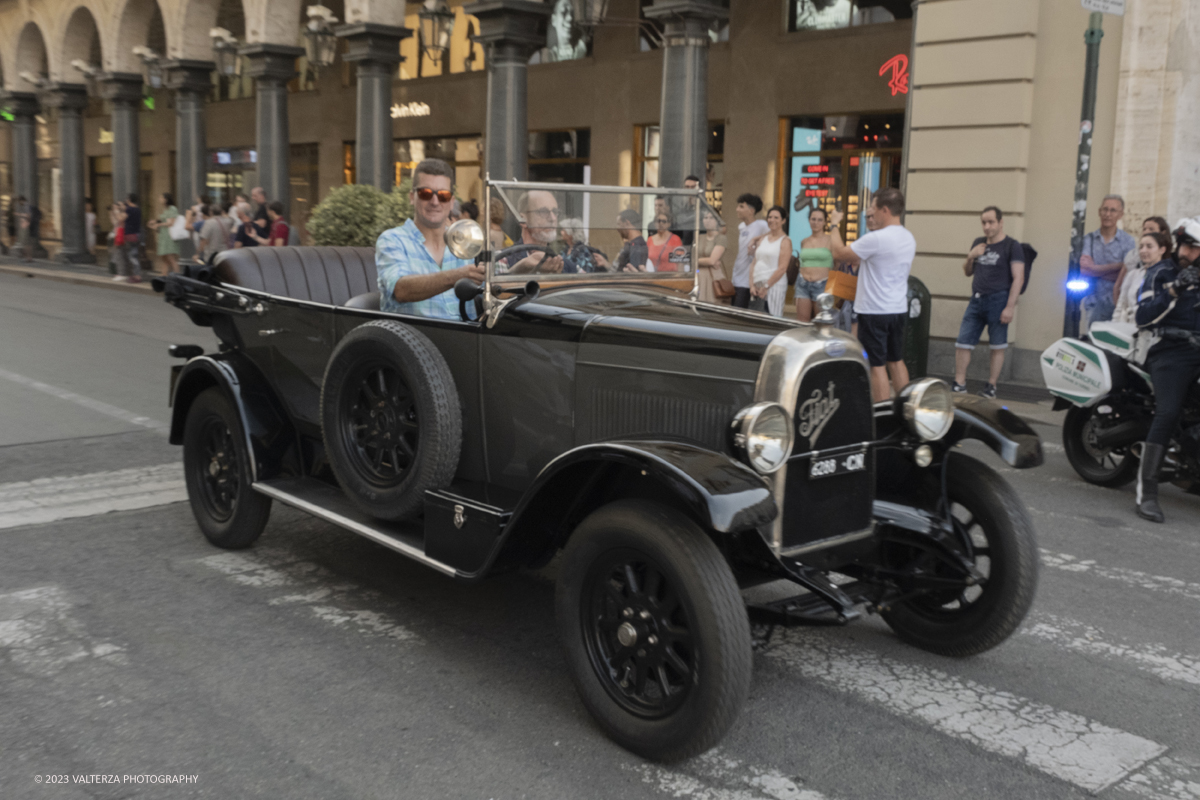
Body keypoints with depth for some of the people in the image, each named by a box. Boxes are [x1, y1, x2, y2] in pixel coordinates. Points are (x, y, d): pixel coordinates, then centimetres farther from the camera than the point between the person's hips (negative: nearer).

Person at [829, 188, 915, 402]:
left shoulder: (876, 239, -20)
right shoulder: (909, 238, 8)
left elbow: (839, 253, -11)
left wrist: (834, 225, 2)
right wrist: (860, 262, 22)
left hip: (874, 312, -8)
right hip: (899, 310, 8)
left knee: (877, 365, -1)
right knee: (896, 361, 17)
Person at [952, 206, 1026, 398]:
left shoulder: (1012, 246, -4)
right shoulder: (978, 243, 15)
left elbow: (1018, 278, -10)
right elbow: (968, 272, 24)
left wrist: (1010, 307, -17)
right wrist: (970, 257, 2)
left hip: (998, 301, -6)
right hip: (976, 301, 6)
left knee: (997, 347, 2)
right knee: (962, 344, 1)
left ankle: (991, 386, 9)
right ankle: (959, 385, 8)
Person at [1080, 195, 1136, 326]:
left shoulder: (1127, 241, 2)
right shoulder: (1088, 239, 7)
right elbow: (1083, 270, -5)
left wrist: (1094, 268, -5)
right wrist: (1115, 267, -10)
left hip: (1117, 302, -2)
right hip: (1094, 304, 2)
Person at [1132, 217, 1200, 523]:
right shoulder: (1161, 272, 6)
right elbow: (1143, 318, -7)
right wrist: (1174, 290, -17)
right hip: (1171, 350, -4)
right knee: (1168, 413, -23)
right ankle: (1147, 493, -21)